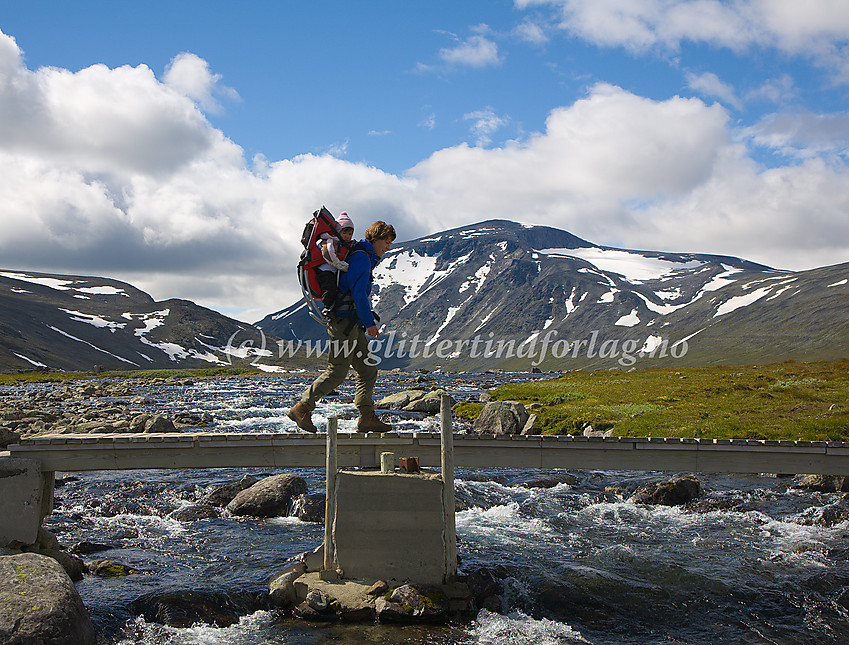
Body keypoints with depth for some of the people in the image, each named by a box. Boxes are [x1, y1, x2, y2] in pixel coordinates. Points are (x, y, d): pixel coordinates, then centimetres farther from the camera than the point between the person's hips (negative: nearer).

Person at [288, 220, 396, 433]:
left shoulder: (367, 258, 20)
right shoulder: (361, 257, -12)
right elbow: (358, 292, -19)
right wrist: (370, 322, -17)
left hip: (353, 325, 11)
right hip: (343, 321, -11)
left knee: (368, 371, 6)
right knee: (337, 373, -7)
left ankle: (367, 418, 6)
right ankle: (301, 409, 3)